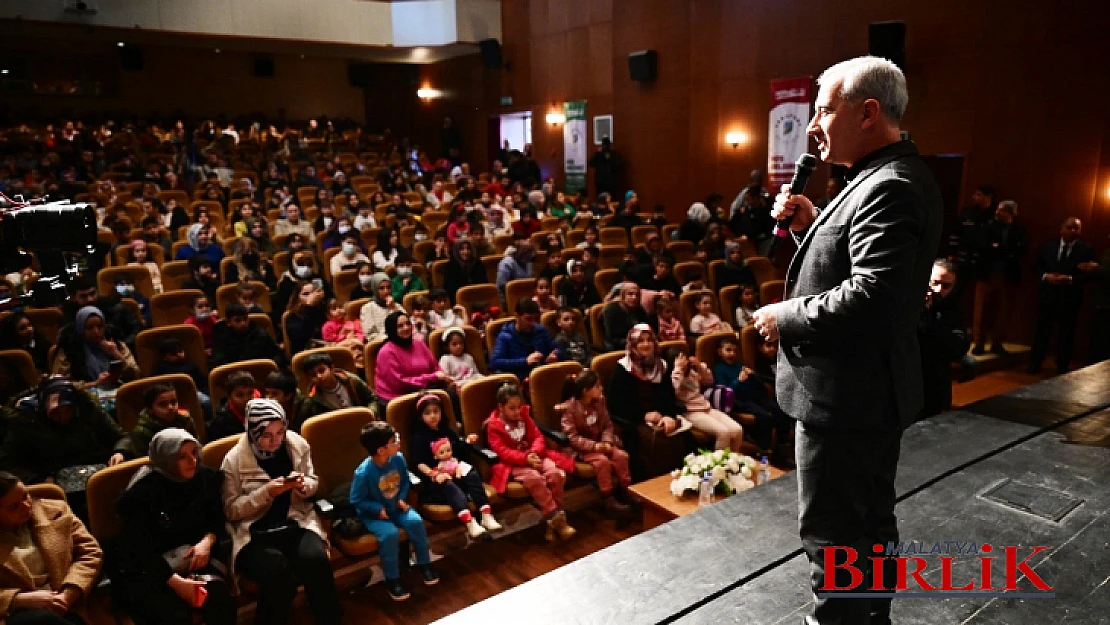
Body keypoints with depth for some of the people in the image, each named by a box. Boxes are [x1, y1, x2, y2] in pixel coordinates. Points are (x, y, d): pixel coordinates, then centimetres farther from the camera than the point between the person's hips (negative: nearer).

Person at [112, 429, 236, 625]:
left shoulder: (207, 478, 1)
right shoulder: (140, 493, -13)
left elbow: (217, 519, 12)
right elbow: (139, 548, -17)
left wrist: (208, 540, -11)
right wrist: (175, 581, -26)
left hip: (191, 558, 4)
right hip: (143, 570, -4)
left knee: (223, 604, -25)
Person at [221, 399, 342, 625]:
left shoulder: (297, 445, 0)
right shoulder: (234, 460, -7)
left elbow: (313, 483, 13)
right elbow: (231, 510, -5)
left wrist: (303, 485, -12)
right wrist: (266, 491, -19)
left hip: (296, 522, 2)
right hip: (254, 533, -2)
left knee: (316, 560, -28)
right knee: (277, 572, -32)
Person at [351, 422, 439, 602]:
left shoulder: (398, 458, -11)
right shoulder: (364, 472, -27)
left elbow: (405, 481, 9)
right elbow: (356, 500, -16)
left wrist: (402, 498, -6)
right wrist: (378, 509, -22)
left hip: (396, 507, 5)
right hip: (373, 514, -5)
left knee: (416, 521, -21)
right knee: (390, 533, -30)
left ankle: (424, 564, 2)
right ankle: (392, 580, -10)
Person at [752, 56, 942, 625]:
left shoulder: (891, 188, -21)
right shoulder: (887, 178, 12)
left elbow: (871, 295, -31)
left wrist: (786, 318, -19)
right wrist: (810, 224, 2)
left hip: (844, 396, -11)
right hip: (872, 388, 11)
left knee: (832, 535, 3)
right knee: (870, 521, 23)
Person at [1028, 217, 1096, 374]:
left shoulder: (1086, 250, 0)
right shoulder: (1048, 246, 7)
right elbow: (1036, 266, 7)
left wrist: (1070, 279, -20)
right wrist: (1045, 276, -12)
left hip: (1070, 299, -1)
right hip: (1047, 295, 2)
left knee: (1065, 334, 7)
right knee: (1042, 331, 8)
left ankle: (1062, 368, 19)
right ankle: (1034, 364, 18)